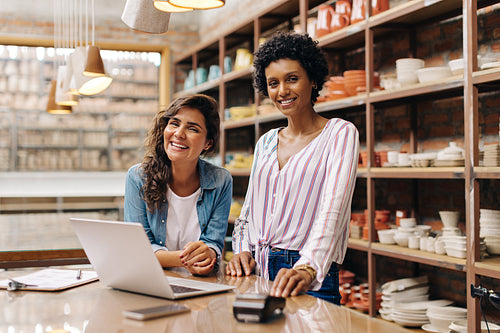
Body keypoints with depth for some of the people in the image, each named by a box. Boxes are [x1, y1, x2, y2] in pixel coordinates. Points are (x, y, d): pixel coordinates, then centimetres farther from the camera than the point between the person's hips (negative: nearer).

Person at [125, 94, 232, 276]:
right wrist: (182, 259, -26)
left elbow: (214, 242, -3)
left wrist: (208, 253, -28)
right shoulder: (138, 177, -5)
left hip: (202, 284, 1)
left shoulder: (221, 181, -3)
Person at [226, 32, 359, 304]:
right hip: (256, 274, 4)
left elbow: (333, 208, -15)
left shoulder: (340, 134, -1)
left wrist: (308, 268, -29)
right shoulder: (266, 143, 16)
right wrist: (242, 250, 1)